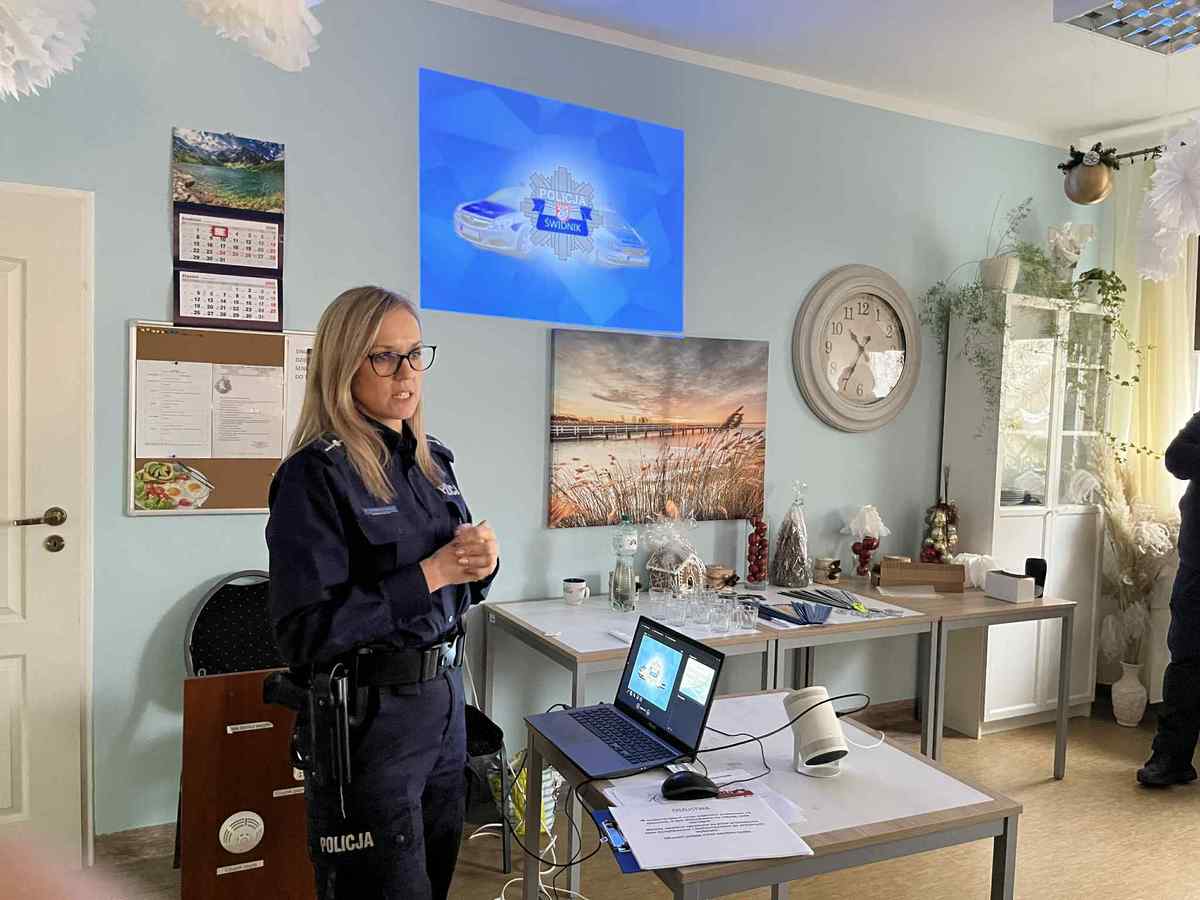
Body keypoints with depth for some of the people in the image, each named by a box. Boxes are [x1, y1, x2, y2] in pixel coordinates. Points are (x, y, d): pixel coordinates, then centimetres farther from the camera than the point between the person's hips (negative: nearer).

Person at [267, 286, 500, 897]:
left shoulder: (431, 461, 6)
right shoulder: (315, 474, -16)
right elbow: (305, 634, -21)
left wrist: (479, 564, -7)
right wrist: (429, 573, -23)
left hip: (444, 697, 7)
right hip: (368, 716, -7)